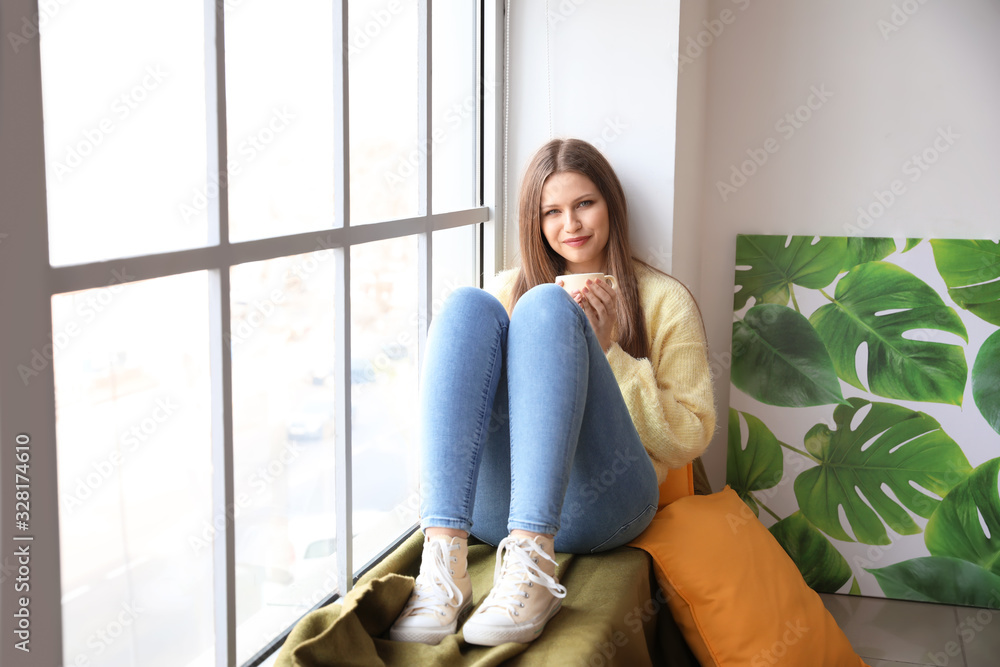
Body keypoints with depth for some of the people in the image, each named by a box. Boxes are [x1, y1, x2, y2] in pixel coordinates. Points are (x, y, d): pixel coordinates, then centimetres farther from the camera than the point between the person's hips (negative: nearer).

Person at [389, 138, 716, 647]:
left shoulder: (663, 300, 17)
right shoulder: (506, 290, 26)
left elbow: (690, 440, 9)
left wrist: (608, 353, -2)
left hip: (596, 504, -2)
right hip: (492, 504, 3)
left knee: (545, 306, -22)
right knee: (467, 305, -18)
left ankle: (530, 566, -39)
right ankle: (443, 560, -36)